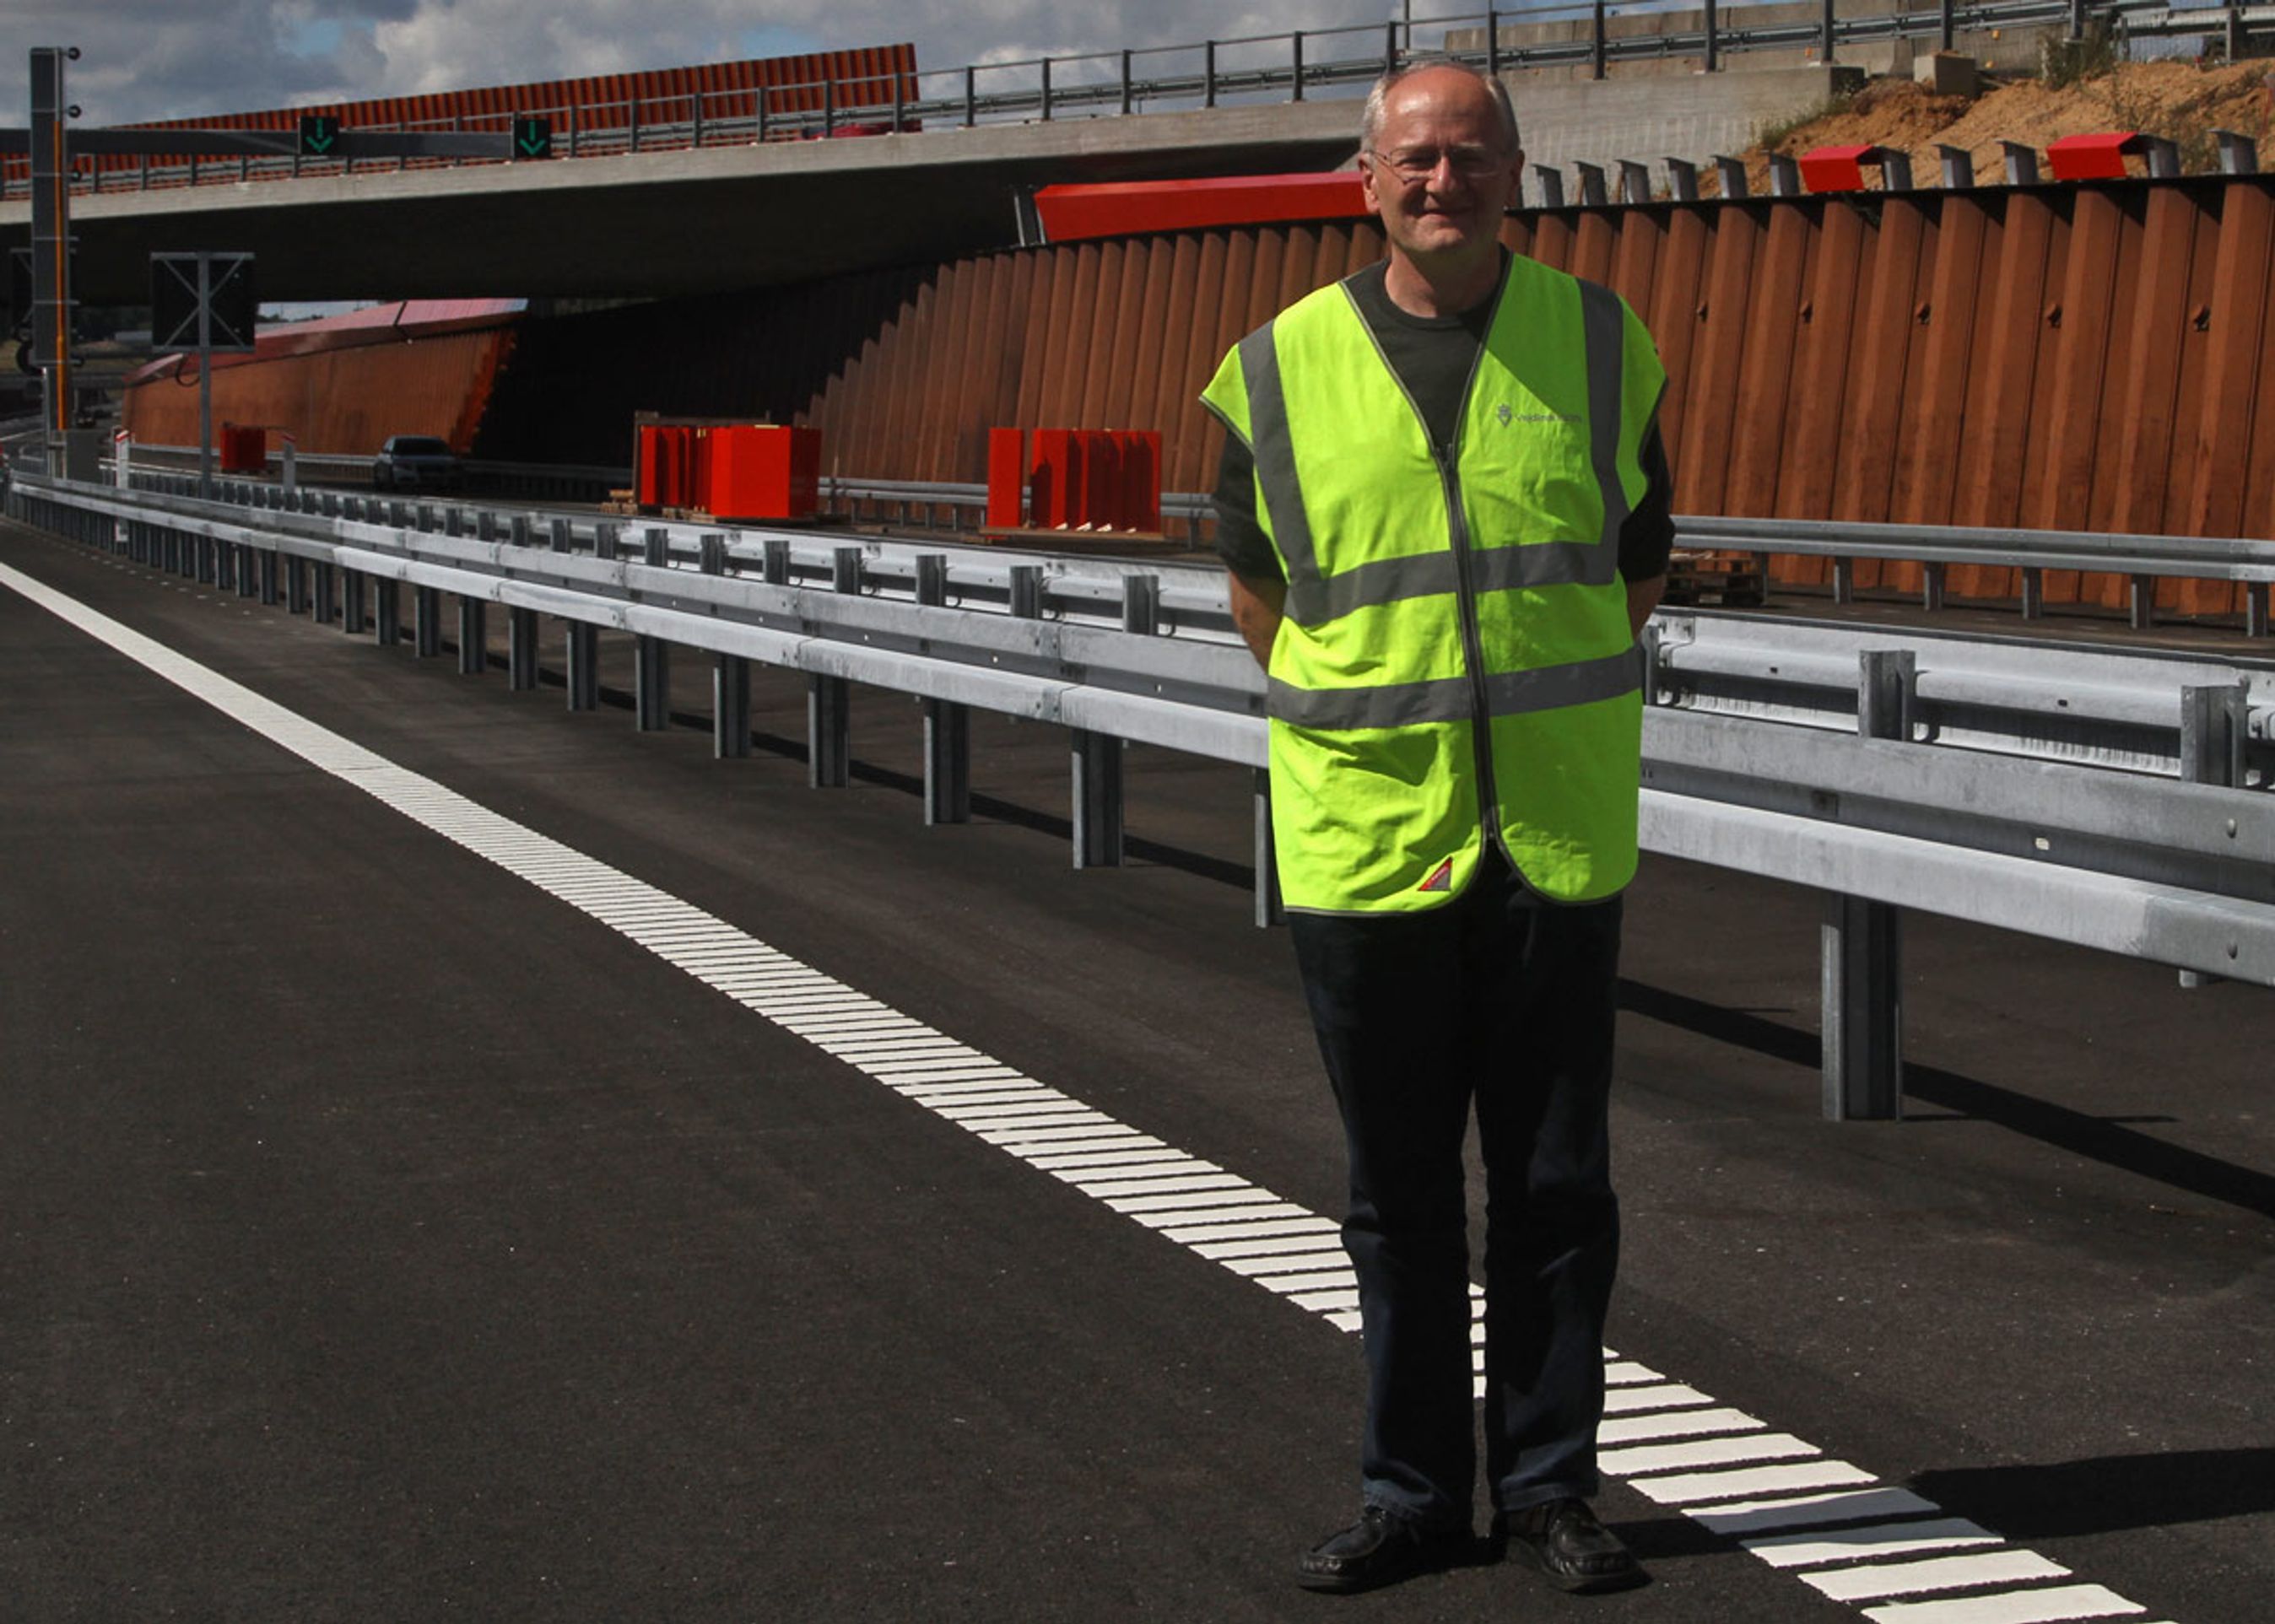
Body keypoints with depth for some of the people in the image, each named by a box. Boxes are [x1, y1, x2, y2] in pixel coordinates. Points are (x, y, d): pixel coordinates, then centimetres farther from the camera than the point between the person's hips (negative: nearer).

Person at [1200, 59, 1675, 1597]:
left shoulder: (1601, 345, 3)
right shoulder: (1282, 370, 1)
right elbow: (1256, 579, 15)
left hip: (1557, 836, 0)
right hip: (1363, 836, 0)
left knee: (1556, 1180, 5)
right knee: (1399, 1191, 7)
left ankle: (1551, 1484, 17)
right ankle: (1414, 1495, 19)